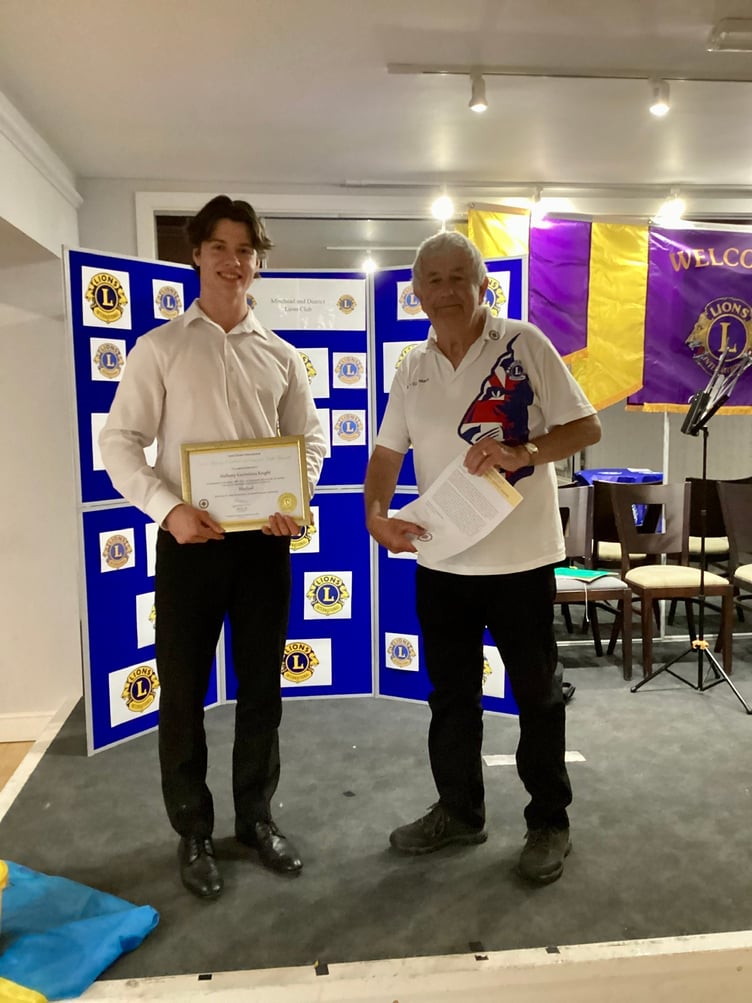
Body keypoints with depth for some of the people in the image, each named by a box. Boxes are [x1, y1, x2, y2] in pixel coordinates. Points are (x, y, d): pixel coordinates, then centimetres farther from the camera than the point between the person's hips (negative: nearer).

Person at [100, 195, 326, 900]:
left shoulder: (280, 355, 10)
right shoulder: (161, 347, 1)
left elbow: (309, 438, 12)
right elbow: (120, 441, -4)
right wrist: (167, 509, -19)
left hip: (265, 540, 3)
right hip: (190, 539, -2)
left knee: (261, 687, 12)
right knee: (182, 691, 7)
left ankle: (256, 817, 32)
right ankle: (193, 833, 27)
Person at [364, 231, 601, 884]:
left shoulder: (524, 345, -7)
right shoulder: (413, 370, 8)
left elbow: (586, 427, -8)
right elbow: (387, 453, 9)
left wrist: (522, 453, -25)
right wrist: (376, 514, -9)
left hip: (521, 558, -4)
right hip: (441, 561, 5)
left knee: (538, 695, 10)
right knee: (450, 695, 16)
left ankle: (550, 822, 29)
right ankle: (459, 810, 36)